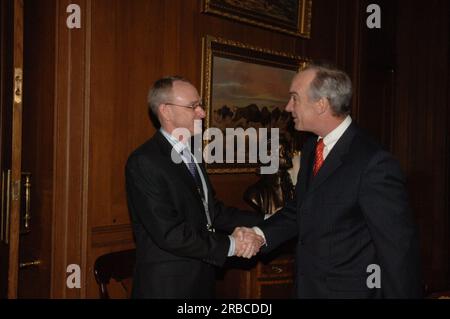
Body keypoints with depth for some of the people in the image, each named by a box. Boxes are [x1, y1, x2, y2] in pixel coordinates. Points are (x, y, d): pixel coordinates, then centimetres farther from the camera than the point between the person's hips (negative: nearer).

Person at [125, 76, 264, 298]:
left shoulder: (192, 154, 9)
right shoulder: (144, 162, -18)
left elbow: (213, 211, 7)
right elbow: (169, 234, -23)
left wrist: (264, 222, -3)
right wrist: (230, 245, -17)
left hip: (201, 280, 8)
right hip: (167, 286, -7)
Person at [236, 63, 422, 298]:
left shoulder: (374, 164, -22)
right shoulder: (311, 149, 4)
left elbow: (398, 248, -20)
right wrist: (260, 234, -5)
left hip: (348, 290, -7)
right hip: (307, 286, 7)